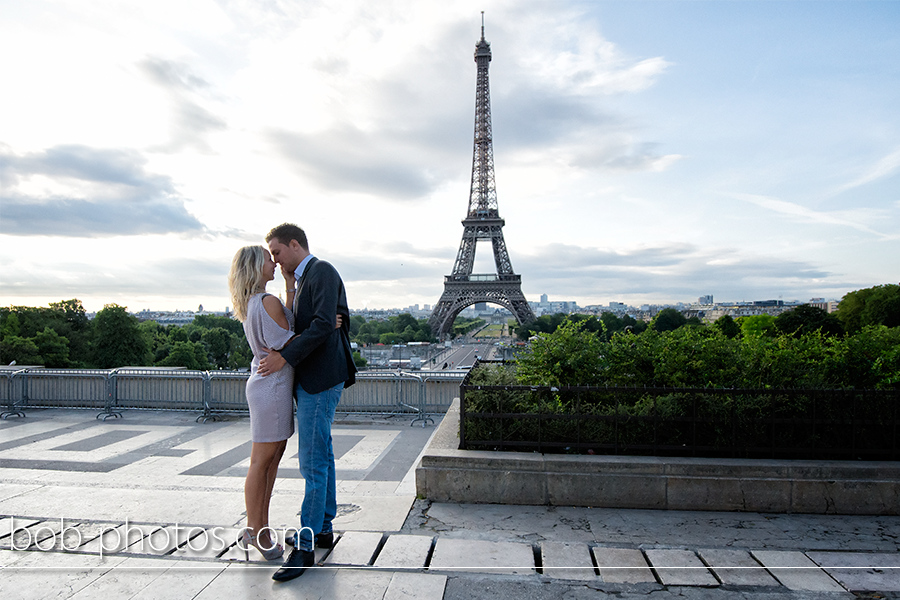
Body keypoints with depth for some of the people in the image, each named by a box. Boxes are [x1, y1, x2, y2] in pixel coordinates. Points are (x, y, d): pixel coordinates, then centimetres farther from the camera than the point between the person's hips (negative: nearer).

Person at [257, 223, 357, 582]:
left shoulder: (322, 272, -11)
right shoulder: (302, 279, 20)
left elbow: (323, 325, -22)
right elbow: (299, 324, 15)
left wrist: (285, 357, -18)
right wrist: (290, 285, 7)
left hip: (321, 380, -10)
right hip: (309, 380, 10)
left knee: (313, 461, -7)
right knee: (321, 456, 16)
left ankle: (305, 546, 0)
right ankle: (324, 528, 28)